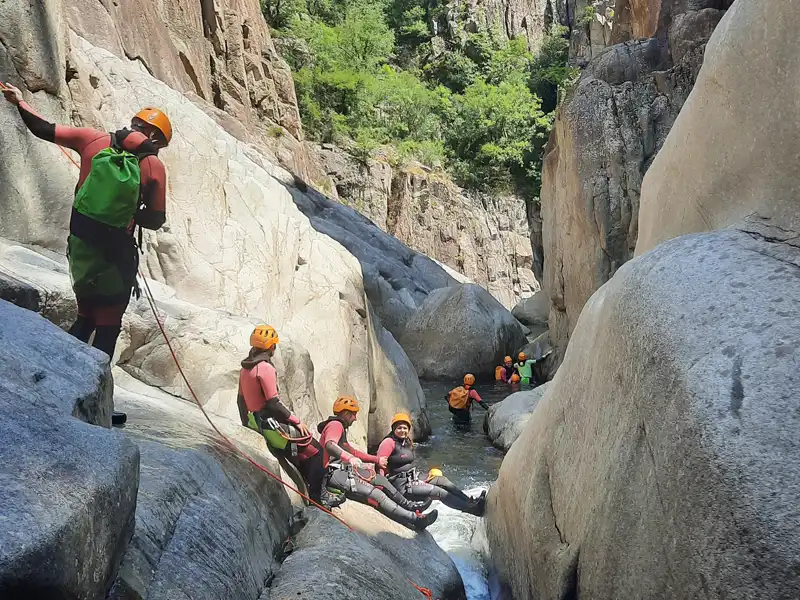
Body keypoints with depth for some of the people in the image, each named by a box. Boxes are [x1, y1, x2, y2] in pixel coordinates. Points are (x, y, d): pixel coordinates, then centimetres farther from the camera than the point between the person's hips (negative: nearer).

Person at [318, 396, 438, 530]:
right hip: (333, 474, -11)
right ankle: (415, 519, -26)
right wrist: (350, 458, -48)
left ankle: (409, 505, 28)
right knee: (375, 494, -21)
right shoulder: (335, 425, -11)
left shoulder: (339, 426, 22)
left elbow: (352, 452, 32)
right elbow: (329, 445, -33)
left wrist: (376, 460, 34)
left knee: (380, 479, 18)